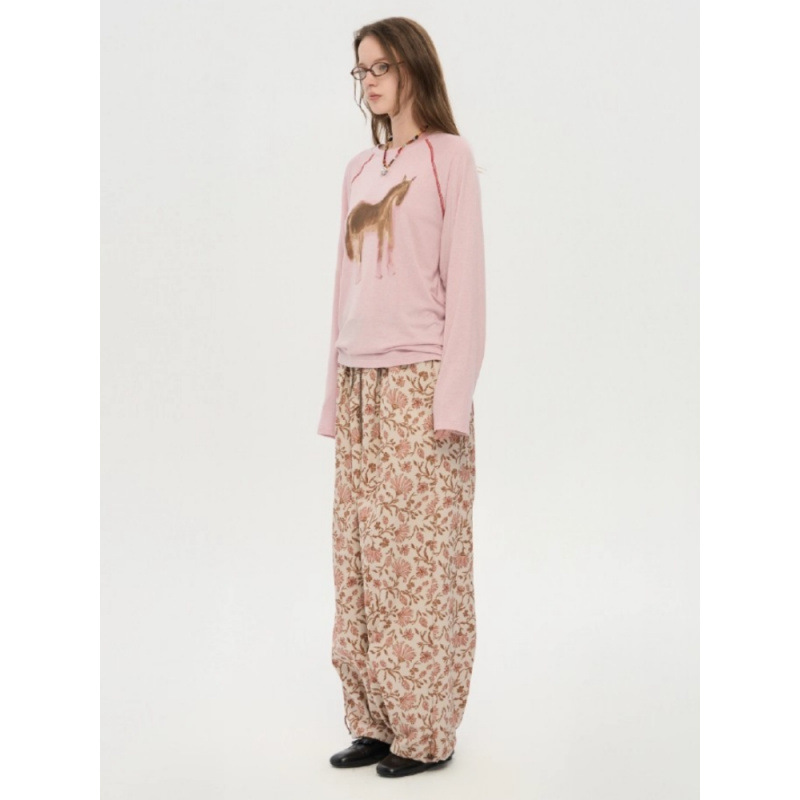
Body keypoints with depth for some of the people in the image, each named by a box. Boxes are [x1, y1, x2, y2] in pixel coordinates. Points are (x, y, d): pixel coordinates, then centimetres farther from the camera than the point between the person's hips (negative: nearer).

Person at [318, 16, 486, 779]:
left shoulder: (448, 156, 0)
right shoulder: (359, 170, 17)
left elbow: (465, 283, -6)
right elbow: (346, 286, 16)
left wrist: (453, 401, -13)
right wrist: (334, 393, 12)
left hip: (419, 381, -6)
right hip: (360, 383, 6)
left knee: (420, 559, -2)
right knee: (360, 558, 6)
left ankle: (426, 731, 10)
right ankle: (373, 720, 16)